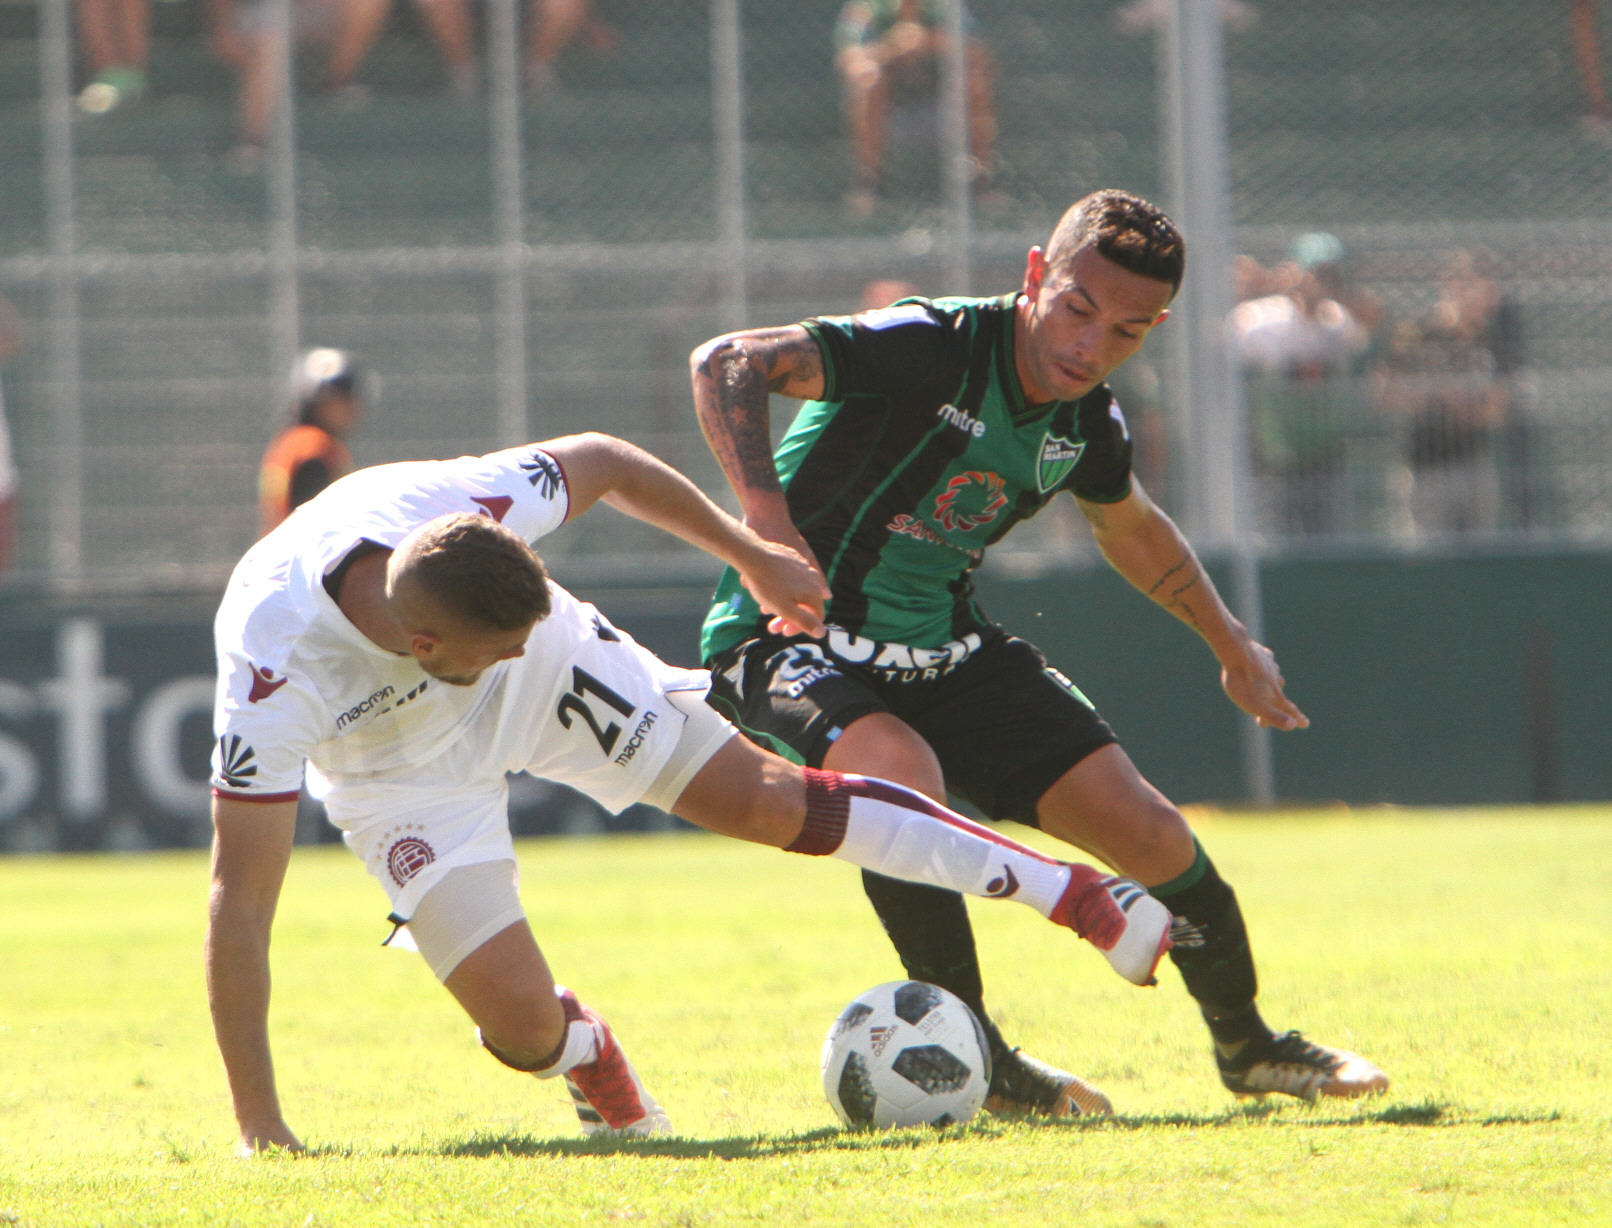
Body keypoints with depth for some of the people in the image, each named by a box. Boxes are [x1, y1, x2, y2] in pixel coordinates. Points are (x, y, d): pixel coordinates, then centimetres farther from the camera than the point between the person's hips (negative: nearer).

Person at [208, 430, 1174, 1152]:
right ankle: (587, 1056, 24)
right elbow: (240, 900, -39)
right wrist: (258, 1127, -40)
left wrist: (750, 555, 1)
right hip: (400, 774, -2)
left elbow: (602, 462, -12)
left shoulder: (463, 505, -37)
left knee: (760, 798, -3)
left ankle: (1075, 893, 9)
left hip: (550, 681, 2)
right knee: (521, 1021, -15)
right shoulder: (273, 667, -43)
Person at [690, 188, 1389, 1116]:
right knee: (904, 778, -38)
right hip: (793, 638, -7)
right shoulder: (934, 348, -25)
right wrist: (766, 515, -48)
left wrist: (1234, 646, 34)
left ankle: (1248, 1047, 25)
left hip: (942, 648, 7)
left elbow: (1131, 526, 23)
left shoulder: (1087, 422, -1)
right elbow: (728, 363, -35)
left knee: (1147, 831, -1)